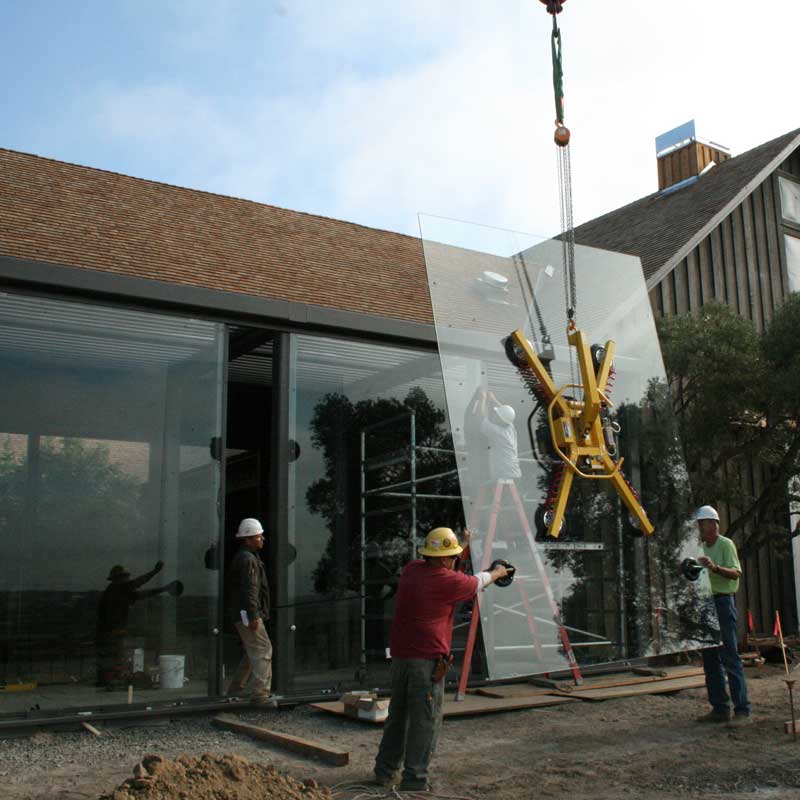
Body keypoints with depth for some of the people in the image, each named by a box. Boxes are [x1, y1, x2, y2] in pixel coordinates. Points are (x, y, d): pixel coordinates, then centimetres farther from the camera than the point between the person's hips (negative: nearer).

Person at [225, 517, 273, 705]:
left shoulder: (246, 557, 19)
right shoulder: (247, 559, -15)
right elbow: (249, 590, -22)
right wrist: (253, 616, -25)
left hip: (242, 614, 11)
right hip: (247, 613, -11)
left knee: (253, 652, 17)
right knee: (262, 651, -11)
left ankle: (235, 689, 24)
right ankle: (261, 695, -12)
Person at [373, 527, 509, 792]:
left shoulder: (411, 569, 6)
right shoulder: (449, 580, -11)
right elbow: (478, 582, 8)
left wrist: (463, 545, 40)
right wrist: (498, 573, 30)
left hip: (400, 655, 7)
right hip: (427, 660, -7)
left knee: (398, 714, 18)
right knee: (425, 720, 2)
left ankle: (385, 770, 26)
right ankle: (414, 778, 6)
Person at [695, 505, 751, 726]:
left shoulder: (726, 544, -5)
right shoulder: (702, 548, 18)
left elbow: (736, 573, -19)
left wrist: (715, 568, -34)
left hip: (723, 602, -8)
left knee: (730, 656, -10)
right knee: (710, 658, 8)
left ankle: (742, 710, -6)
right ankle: (720, 709, 14)